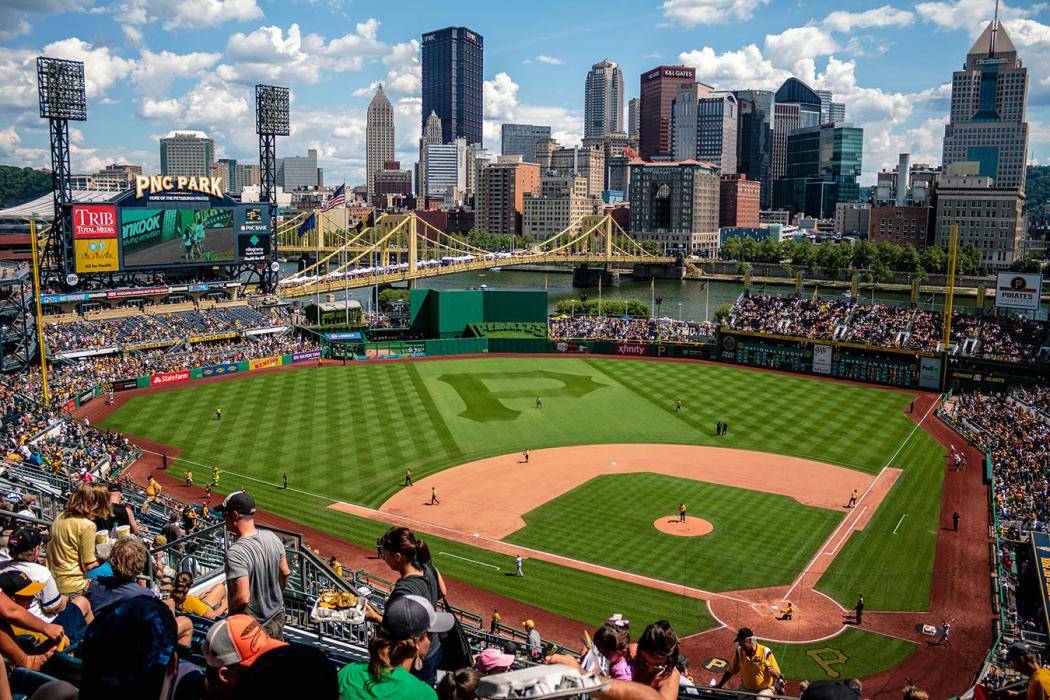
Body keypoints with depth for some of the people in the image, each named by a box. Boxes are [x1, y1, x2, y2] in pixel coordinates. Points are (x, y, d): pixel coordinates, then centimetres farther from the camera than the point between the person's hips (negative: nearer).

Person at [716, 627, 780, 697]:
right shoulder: (739, 652, -8)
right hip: (746, 689, 4)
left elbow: (777, 675, -15)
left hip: (765, 689, -4)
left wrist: (770, 670, -38)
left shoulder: (765, 652, -19)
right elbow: (730, 671, 2)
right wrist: (719, 686, -1)